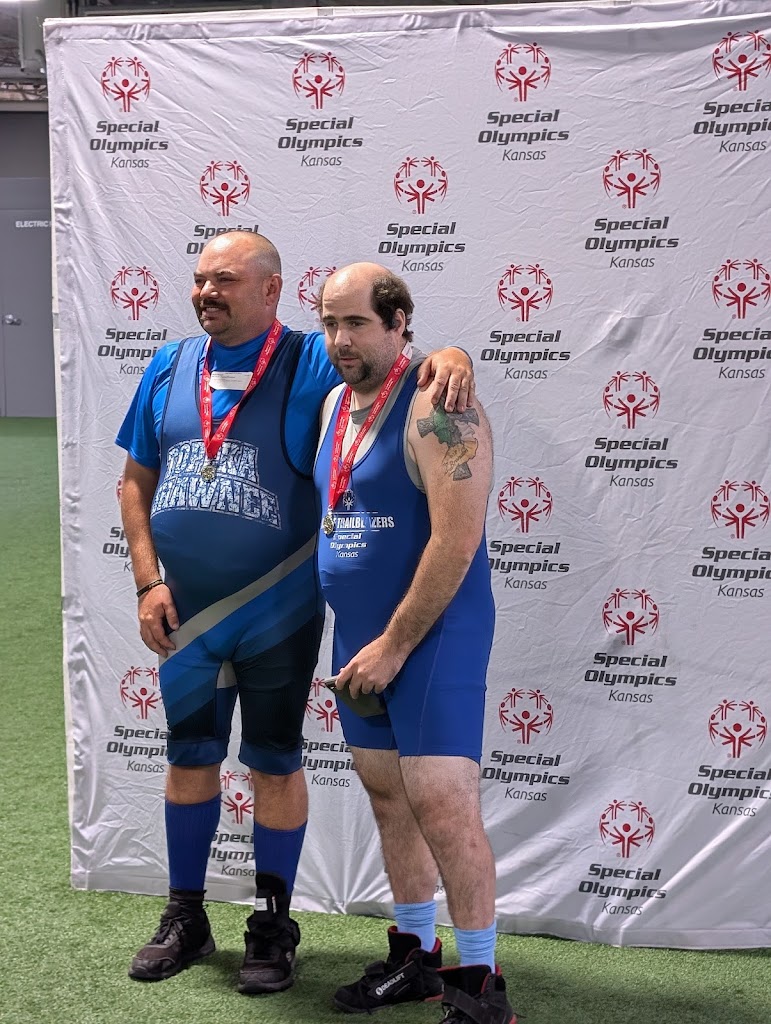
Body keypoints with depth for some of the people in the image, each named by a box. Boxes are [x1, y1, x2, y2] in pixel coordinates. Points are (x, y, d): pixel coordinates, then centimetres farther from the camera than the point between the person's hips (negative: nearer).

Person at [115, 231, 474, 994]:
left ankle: (273, 925, 25)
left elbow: (391, 356, -11)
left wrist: (450, 355, -35)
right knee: (189, 758, 15)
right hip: (185, 611, 4)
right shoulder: (169, 368, 3)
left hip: (277, 610, -4)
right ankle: (185, 917, 32)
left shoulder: (311, 363, -8)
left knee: (274, 765, 8)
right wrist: (148, 581, -2)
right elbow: (136, 482, 8)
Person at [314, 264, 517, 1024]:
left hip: (433, 636, -8)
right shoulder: (335, 403, 10)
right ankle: (413, 957, 28)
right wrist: (357, 640, 14)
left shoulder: (435, 407, -16)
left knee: (442, 806, -8)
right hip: (357, 634, 8)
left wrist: (395, 645, -18)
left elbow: (458, 538, -22)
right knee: (387, 796, 14)